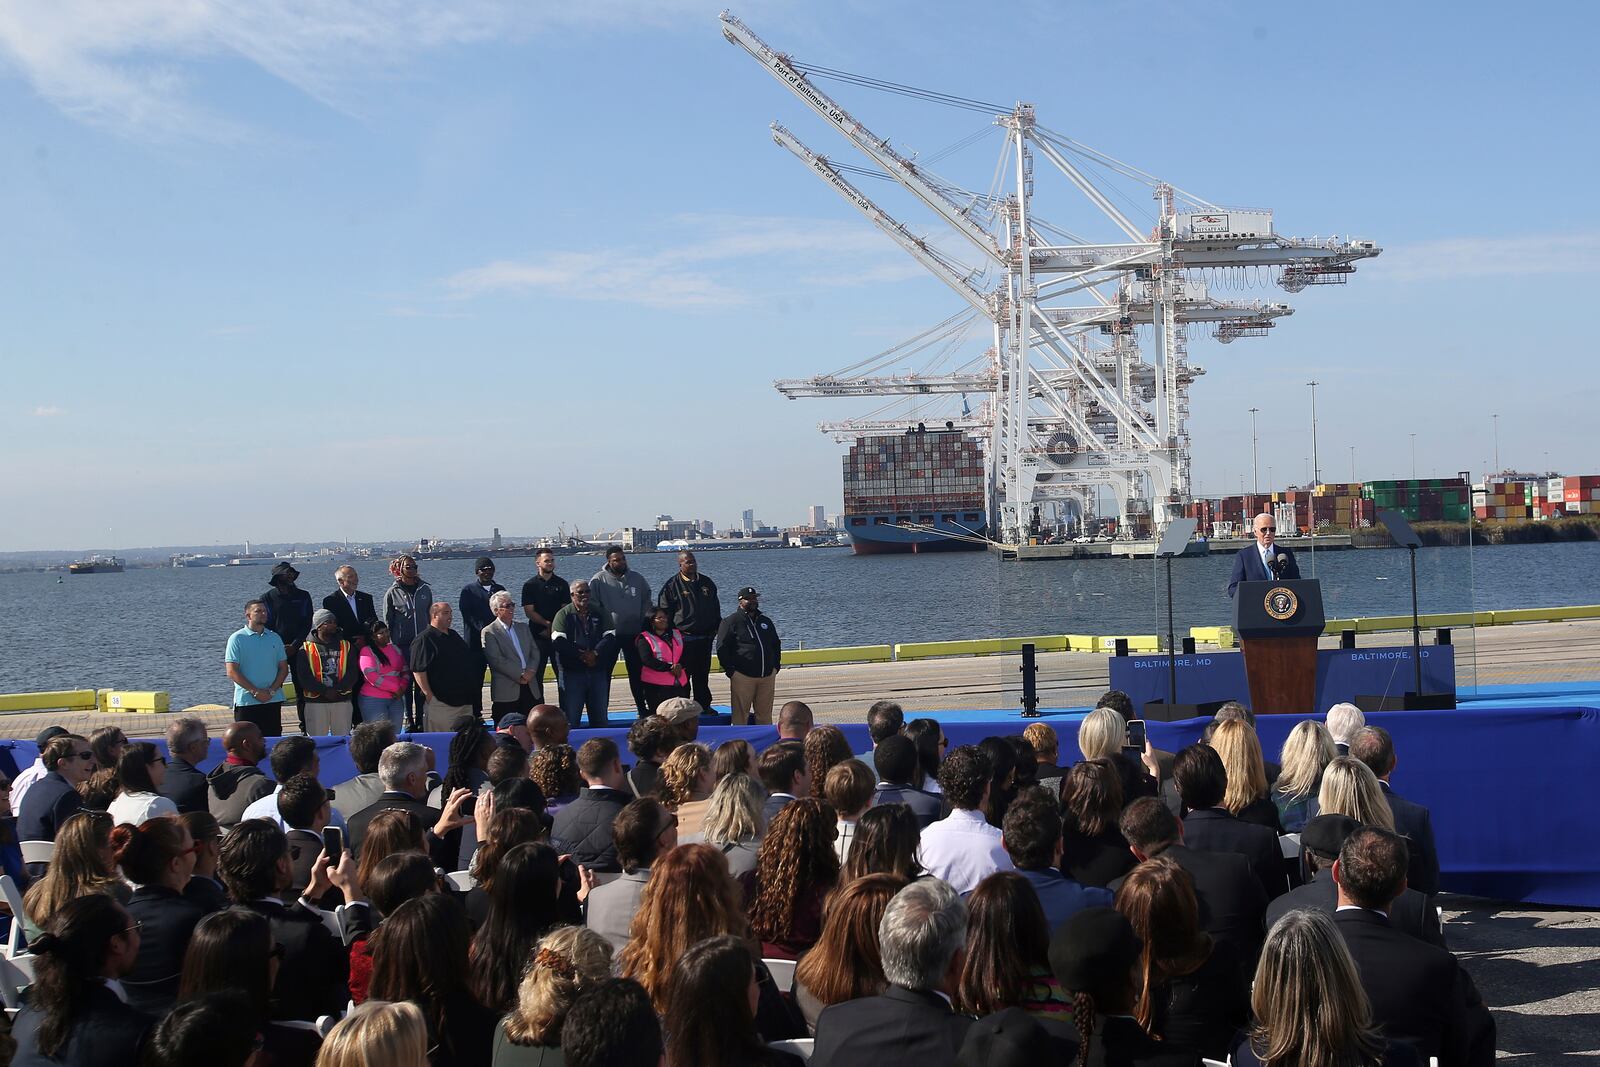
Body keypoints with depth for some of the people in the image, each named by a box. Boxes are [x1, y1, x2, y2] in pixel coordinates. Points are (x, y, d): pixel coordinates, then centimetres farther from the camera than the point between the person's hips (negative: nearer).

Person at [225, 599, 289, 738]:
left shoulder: (274, 638, 11)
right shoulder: (237, 639, -2)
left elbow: (284, 668, 9)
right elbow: (232, 672, -8)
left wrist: (272, 690, -7)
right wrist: (255, 691, -13)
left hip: (273, 700, 4)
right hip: (246, 701, -4)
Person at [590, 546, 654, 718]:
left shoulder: (637, 578, 6)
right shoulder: (599, 580, -5)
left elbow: (647, 604, 10)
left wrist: (644, 628, 1)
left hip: (633, 634, 2)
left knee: (637, 673, 7)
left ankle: (644, 709, 15)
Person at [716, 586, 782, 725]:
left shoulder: (766, 622, 20)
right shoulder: (731, 622, 2)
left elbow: (776, 645, 29)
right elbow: (722, 648, -2)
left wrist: (776, 666, 16)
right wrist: (730, 671, -8)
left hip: (768, 676, 5)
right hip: (742, 676, -5)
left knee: (765, 714, 7)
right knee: (741, 715, -5)